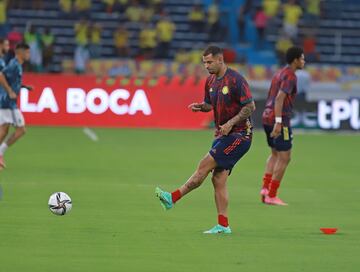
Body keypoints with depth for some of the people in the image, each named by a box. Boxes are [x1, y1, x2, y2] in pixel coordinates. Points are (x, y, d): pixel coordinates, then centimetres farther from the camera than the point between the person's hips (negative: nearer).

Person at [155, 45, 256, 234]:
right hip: (222, 134, 9)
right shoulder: (210, 81, 10)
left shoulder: (235, 79, -15)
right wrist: (200, 107, -1)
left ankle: (173, 198, -11)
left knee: (205, 165, -14)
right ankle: (223, 225, 2)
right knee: (218, 179, 2)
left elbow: (250, 106, -16)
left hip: (238, 134, -9)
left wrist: (230, 123, -21)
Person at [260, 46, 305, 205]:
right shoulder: (290, 76, -12)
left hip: (267, 119, 9)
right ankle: (271, 196, -3)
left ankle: (265, 188, 10)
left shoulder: (279, 74, 17)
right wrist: (278, 122, -29)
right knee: (284, 158, -2)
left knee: (275, 154, 23)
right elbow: (280, 98, -24)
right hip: (280, 120, -9)